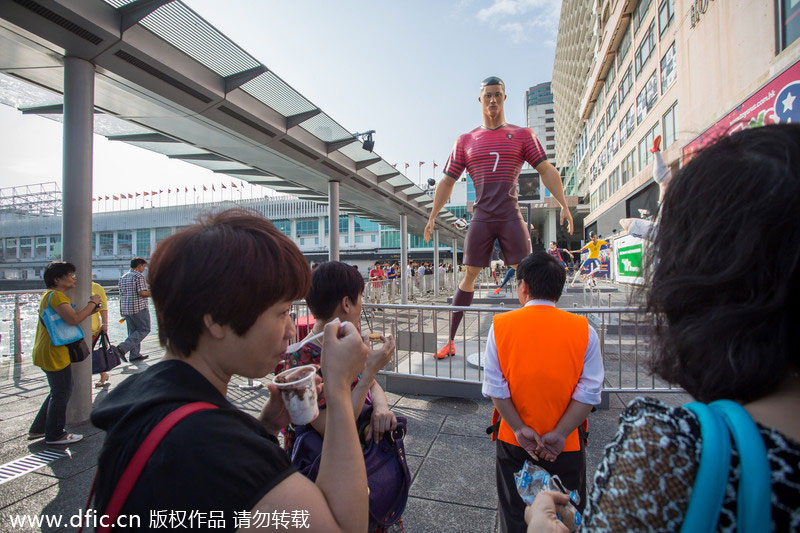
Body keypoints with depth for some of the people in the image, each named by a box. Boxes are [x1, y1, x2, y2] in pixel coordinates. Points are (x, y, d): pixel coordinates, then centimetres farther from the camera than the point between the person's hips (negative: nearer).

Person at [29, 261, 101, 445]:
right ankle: (54, 435, 14)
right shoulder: (56, 295, -19)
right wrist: (92, 303, -19)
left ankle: (37, 429, 32)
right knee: (62, 392, 1)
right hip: (53, 353, -11)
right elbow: (73, 319, -31)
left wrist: (89, 311, 5)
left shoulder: (51, 295, 15)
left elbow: (65, 319, 18)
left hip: (47, 352, 11)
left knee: (58, 391, 22)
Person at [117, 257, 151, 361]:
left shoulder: (123, 277, 16)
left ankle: (135, 355, 14)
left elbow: (121, 295, 18)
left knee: (133, 332, 13)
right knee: (144, 329, 0)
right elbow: (142, 292, -19)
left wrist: (121, 310, 22)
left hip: (125, 309, 9)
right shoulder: (139, 276, -9)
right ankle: (123, 347, -11)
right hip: (139, 308, -9)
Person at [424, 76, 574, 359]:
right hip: (481, 218, 0)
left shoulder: (522, 135, 11)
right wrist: (432, 216, 8)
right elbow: (447, 181, 13)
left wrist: (564, 205, -2)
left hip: (511, 217, 0)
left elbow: (547, 170, 9)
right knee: (469, 276, 0)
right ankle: (450, 340, 8)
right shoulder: (466, 141, 12)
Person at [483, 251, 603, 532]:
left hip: (513, 443, 0)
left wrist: (519, 428, -7)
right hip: (566, 446, 1)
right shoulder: (584, 329, -10)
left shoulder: (500, 325, -12)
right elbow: (589, 392, -12)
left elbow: (495, 387, -12)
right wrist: (560, 433, -10)